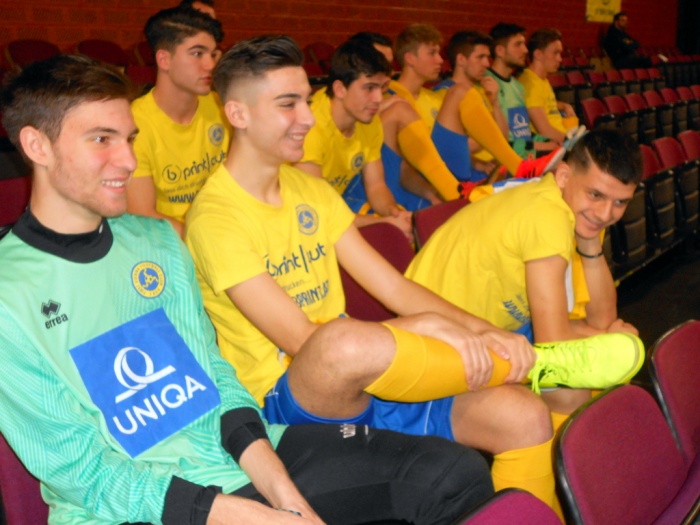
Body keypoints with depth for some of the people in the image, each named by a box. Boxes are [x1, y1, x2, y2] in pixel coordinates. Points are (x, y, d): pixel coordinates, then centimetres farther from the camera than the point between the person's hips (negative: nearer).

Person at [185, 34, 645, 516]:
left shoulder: (310, 190, 11)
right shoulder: (215, 219, -13)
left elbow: (393, 287, 7)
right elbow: (302, 340, -19)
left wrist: (482, 331, -8)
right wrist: (425, 326, -20)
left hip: (369, 386, 6)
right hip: (293, 398, -6)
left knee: (524, 416, -11)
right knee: (345, 342, -39)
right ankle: (527, 362, -14)